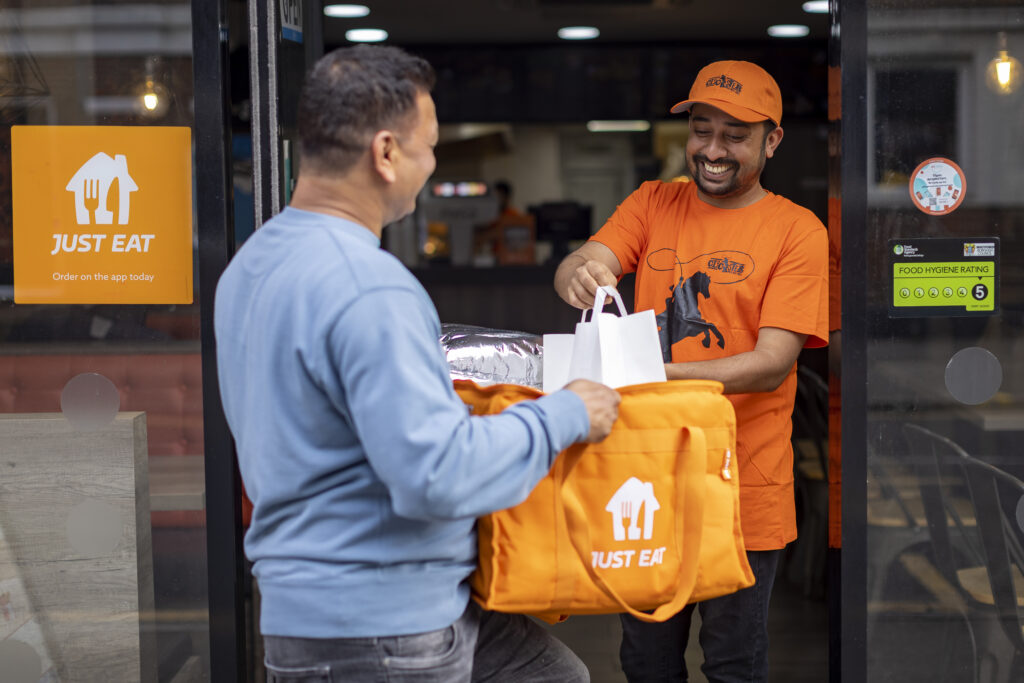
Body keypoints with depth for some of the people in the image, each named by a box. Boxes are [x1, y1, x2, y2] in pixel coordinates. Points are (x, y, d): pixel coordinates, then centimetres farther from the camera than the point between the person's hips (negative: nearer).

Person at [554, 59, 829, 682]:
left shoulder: (798, 231, -5)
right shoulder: (652, 204, 7)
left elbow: (772, 364, -14)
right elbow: (574, 267, -8)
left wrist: (659, 375, -28)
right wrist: (582, 274, -33)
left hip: (743, 485, -3)